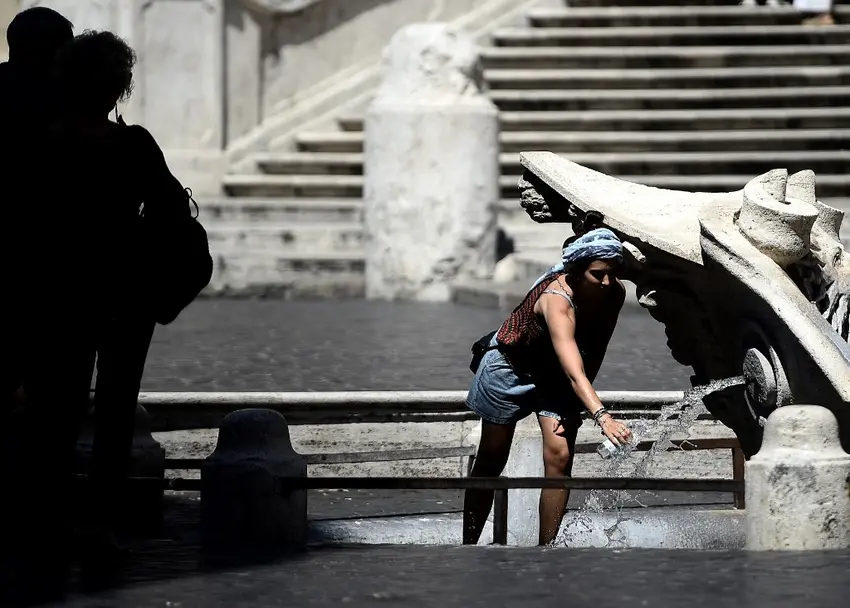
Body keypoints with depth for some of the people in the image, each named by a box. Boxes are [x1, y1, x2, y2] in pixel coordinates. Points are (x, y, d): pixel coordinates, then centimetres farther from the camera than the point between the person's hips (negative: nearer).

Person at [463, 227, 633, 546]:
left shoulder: (615, 294, -21)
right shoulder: (558, 300, -40)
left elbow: (596, 350, -6)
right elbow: (574, 372, -50)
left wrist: (576, 405, -12)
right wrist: (602, 416, -62)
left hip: (556, 377, 5)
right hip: (512, 367, -5)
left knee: (560, 457, -12)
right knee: (490, 462, 7)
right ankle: (468, 544, 20)